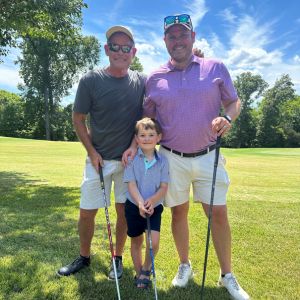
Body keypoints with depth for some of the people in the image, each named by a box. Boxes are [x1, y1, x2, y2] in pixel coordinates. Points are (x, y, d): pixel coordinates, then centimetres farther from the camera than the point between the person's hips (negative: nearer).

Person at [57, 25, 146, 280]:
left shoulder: (142, 81, -1)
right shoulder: (91, 80, -6)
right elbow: (78, 119, 1)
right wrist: (92, 152, -5)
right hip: (99, 159, 0)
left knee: (124, 210, 9)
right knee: (87, 211, 7)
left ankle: (118, 258, 30)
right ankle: (84, 257, 32)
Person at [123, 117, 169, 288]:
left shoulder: (162, 161, -7)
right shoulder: (132, 159, -9)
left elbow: (164, 187, -8)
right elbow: (131, 185, -14)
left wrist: (152, 200, -25)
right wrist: (140, 203, -28)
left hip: (154, 207, 0)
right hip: (134, 206, 0)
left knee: (154, 242, -14)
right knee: (136, 242, 14)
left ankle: (146, 269, 16)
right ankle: (139, 273, 37)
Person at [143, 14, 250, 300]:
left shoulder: (216, 68, 2)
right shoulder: (154, 78, 3)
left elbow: (234, 101, 8)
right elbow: (146, 119, 10)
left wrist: (228, 118, -13)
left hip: (208, 156, 0)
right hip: (172, 158, 1)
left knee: (219, 214, 3)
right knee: (179, 212, 11)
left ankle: (227, 275, 23)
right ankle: (184, 265, 33)